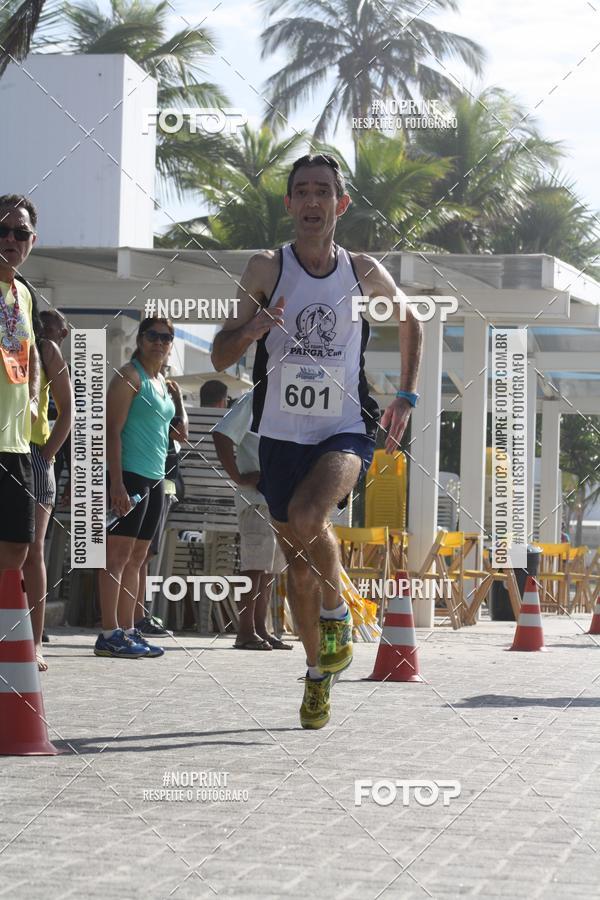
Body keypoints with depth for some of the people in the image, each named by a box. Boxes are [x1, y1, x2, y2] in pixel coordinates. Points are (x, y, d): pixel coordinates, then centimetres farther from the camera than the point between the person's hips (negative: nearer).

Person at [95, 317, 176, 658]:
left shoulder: (163, 383, 19)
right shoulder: (130, 377, -6)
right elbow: (112, 430, -14)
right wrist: (116, 482, -21)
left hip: (154, 477, 9)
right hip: (129, 474, -9)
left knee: (137, 558, 8)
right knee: (118, 553, -11)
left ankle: (127, 631, 10)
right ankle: (110, 634, -14)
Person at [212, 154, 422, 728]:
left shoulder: (364, 273, 2)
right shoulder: (267, 268, -2)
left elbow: (409, 322, 22)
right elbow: (220, 358, -3)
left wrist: (405, 397, 17)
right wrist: (249, 328, -24)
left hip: (345, 431, -2)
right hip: (281, 436, 2)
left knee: (307, 518, -31)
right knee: (298, 564, 8)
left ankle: (337, 615, -6)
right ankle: (319, 672, 27)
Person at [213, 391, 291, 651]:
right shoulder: (254, 401, -8)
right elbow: (222, 435, -18)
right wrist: (239, 478, -18)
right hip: (257, 499, -8)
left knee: (270, 566, 10)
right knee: (256, 563, -9)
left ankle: (260, 628, 14)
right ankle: (246, 632, -7)